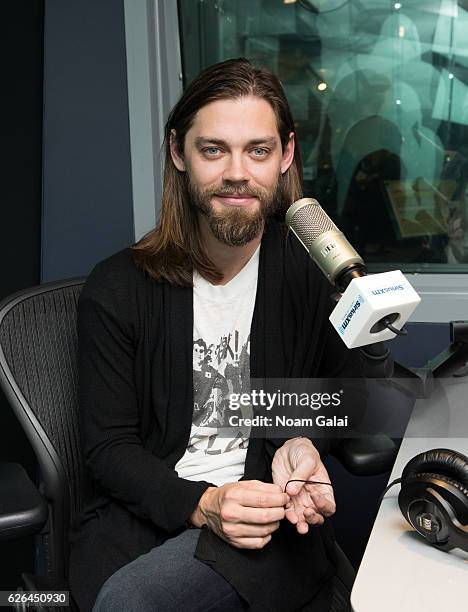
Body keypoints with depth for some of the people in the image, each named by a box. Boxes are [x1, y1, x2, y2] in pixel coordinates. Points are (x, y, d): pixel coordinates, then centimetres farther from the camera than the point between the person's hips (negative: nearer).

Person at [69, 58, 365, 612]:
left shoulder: (312, 270, -2)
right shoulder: (116, 289, -3)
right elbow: (109, 447, -2)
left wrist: (306, 442, -8)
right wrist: (201, 505, -18)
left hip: (272, 521, -1)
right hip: (139, 518, 2)